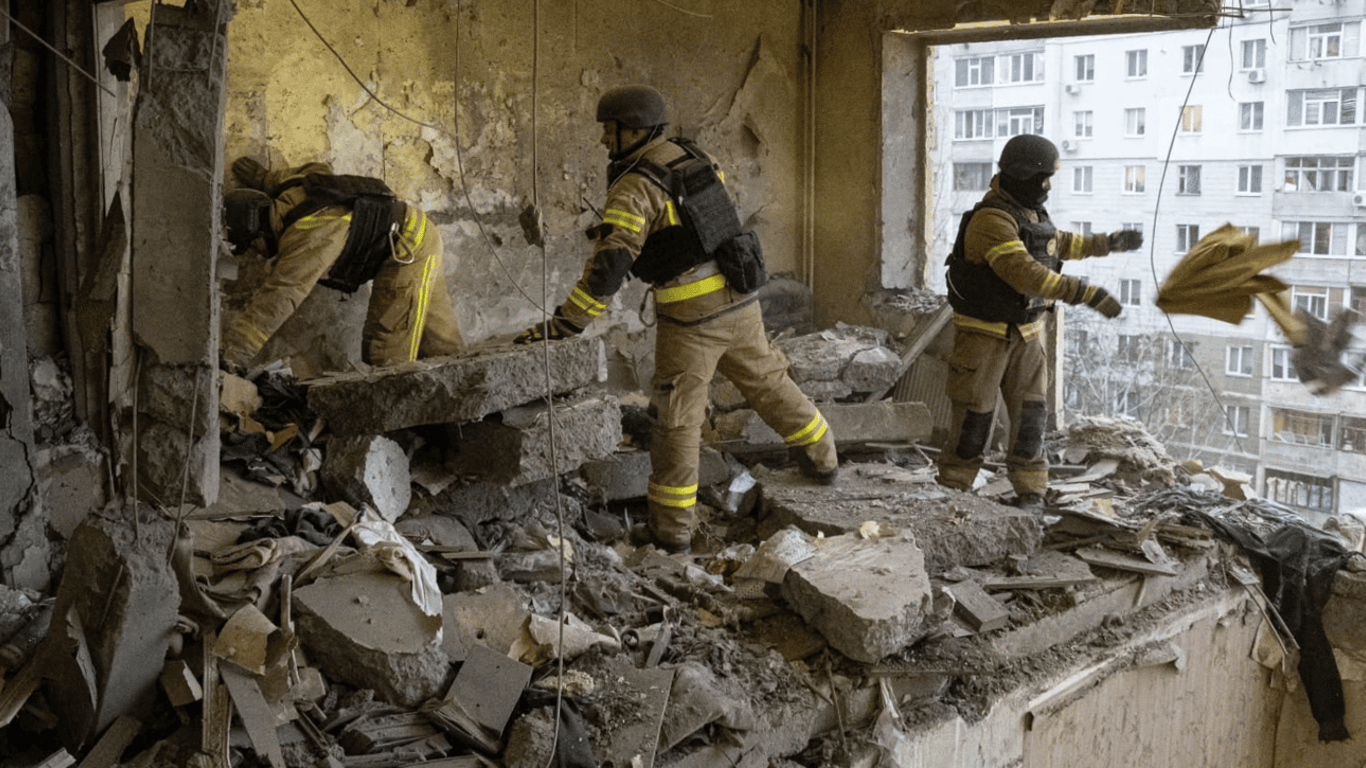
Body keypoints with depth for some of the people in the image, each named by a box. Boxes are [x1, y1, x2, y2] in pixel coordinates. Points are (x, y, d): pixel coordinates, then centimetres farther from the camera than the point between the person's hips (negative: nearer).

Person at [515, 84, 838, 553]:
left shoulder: (635, 186, -17)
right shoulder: (695, 158, 8)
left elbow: (609, 263, -25)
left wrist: (564, 324, -25)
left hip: (691, 314, -7)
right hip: (739, 299, 7)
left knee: (676, 417, 3)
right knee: (767, 382, 26)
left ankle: (672, 527, 8)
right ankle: (821, 459, 42)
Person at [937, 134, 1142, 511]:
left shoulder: (1029, 214, 7)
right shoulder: (991, 219, -22)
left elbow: (1058, 242, 29)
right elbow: (1026, 273, -32)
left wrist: (1109, 242, 29)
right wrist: (1086, 293, -35)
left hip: (1024, 333, 8)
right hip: (984, 333, -8)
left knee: (1030, 413, 6)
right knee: (974, 416, -1)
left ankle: (1030, 491, 15)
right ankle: (953, 488, 12)